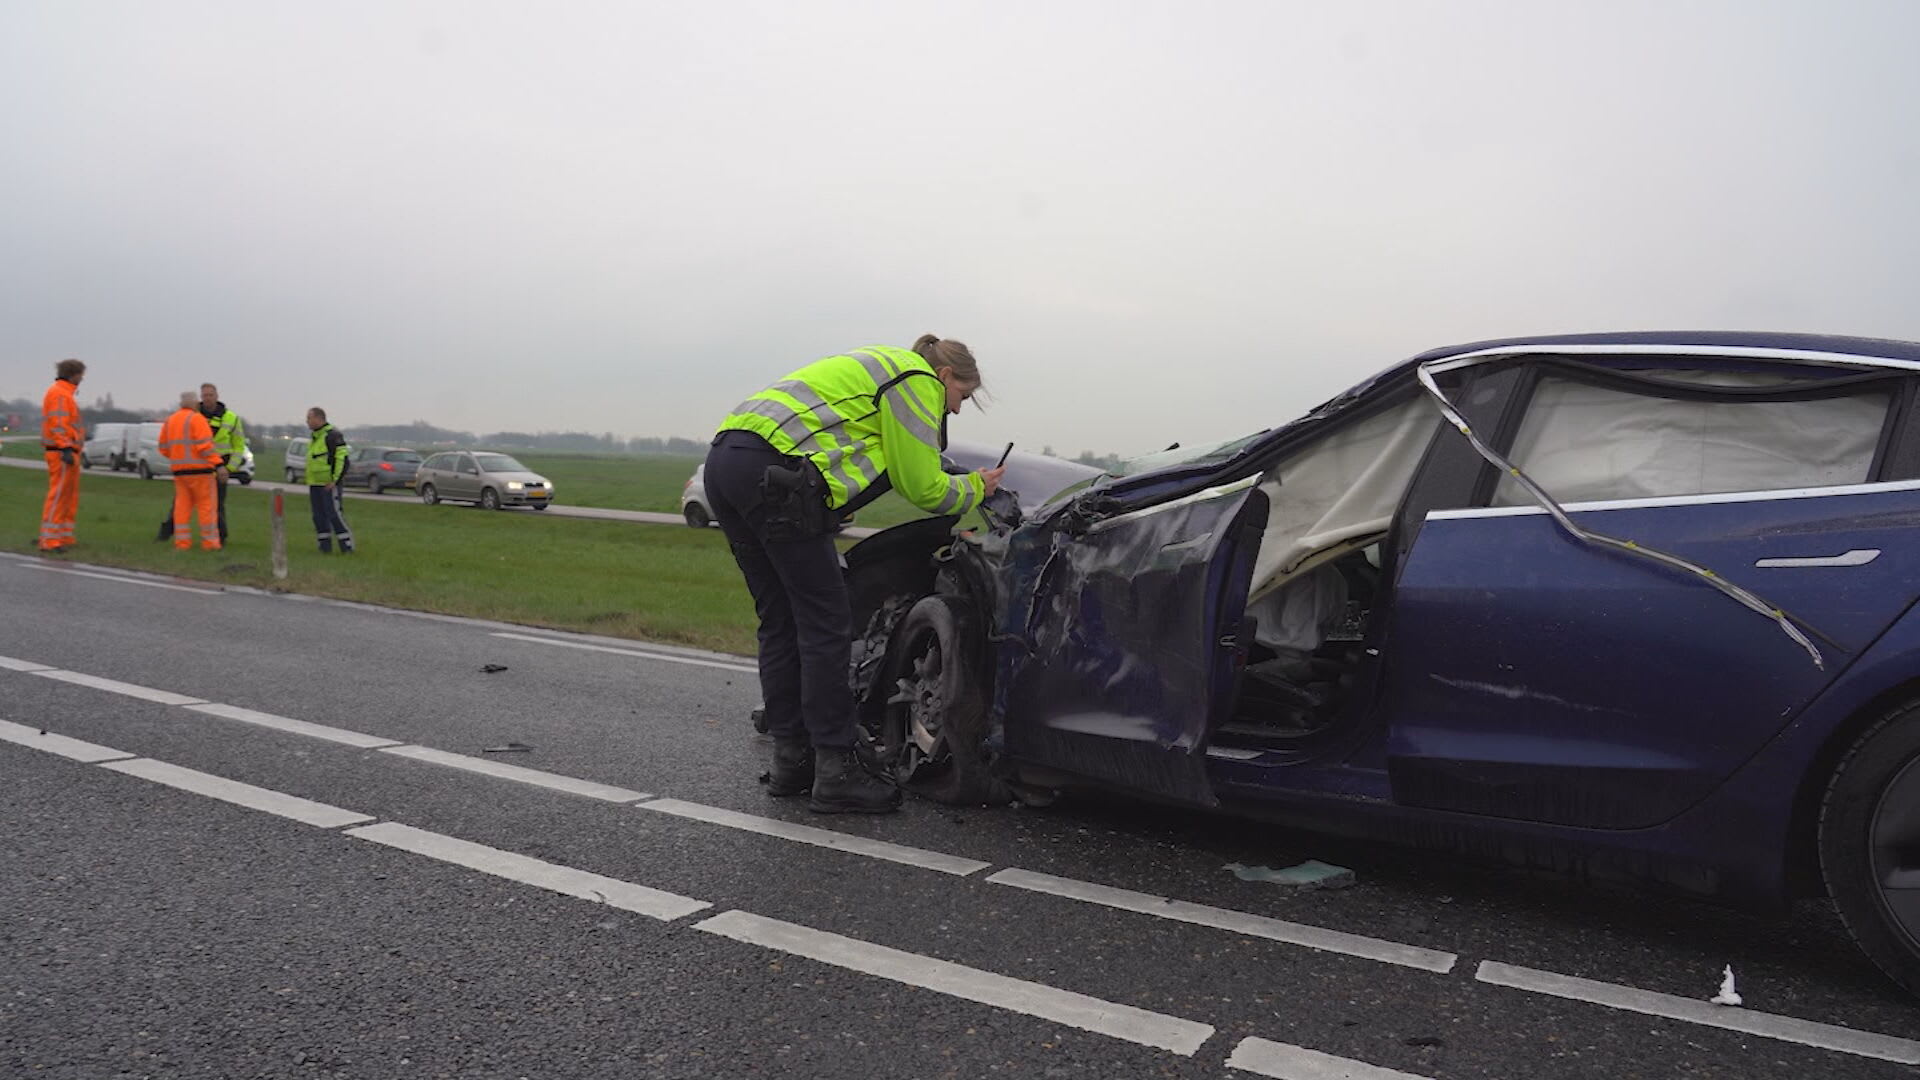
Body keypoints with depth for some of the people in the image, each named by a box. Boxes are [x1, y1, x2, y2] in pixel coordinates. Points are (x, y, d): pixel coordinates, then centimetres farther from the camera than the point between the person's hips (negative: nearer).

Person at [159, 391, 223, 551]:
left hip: (179, 470, 7)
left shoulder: (170, 420, 14)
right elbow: (205, 446, -18)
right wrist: (218, 465, -21)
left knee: (182, 505, 8)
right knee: (206, 505, -2)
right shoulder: (197, 419, -9)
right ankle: (210, 542, -2)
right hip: (199, 469, -7)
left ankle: (182, 542, 6)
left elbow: (164, 448, 15)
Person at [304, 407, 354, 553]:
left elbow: (342, 458, -18)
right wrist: (310, 486, 23)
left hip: (329, 484, -9)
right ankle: (325, 547, 15)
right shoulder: (314, 437, 19)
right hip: (315, 484, 9)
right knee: (319, 516, 9)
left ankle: (347, 547, -6)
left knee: (334, 514, -10)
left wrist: (334, 480, -21)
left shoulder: (332, 435, -12)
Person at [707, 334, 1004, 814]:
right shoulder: (918, 380, 3)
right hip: (773, 472, -10)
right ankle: (835, 773, -2)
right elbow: (920, 487, 1)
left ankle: (791, 760, 19)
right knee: (826, 626, -5)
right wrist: (976, 487, 18)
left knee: (781, 624, 13)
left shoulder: (882, 367, 32)